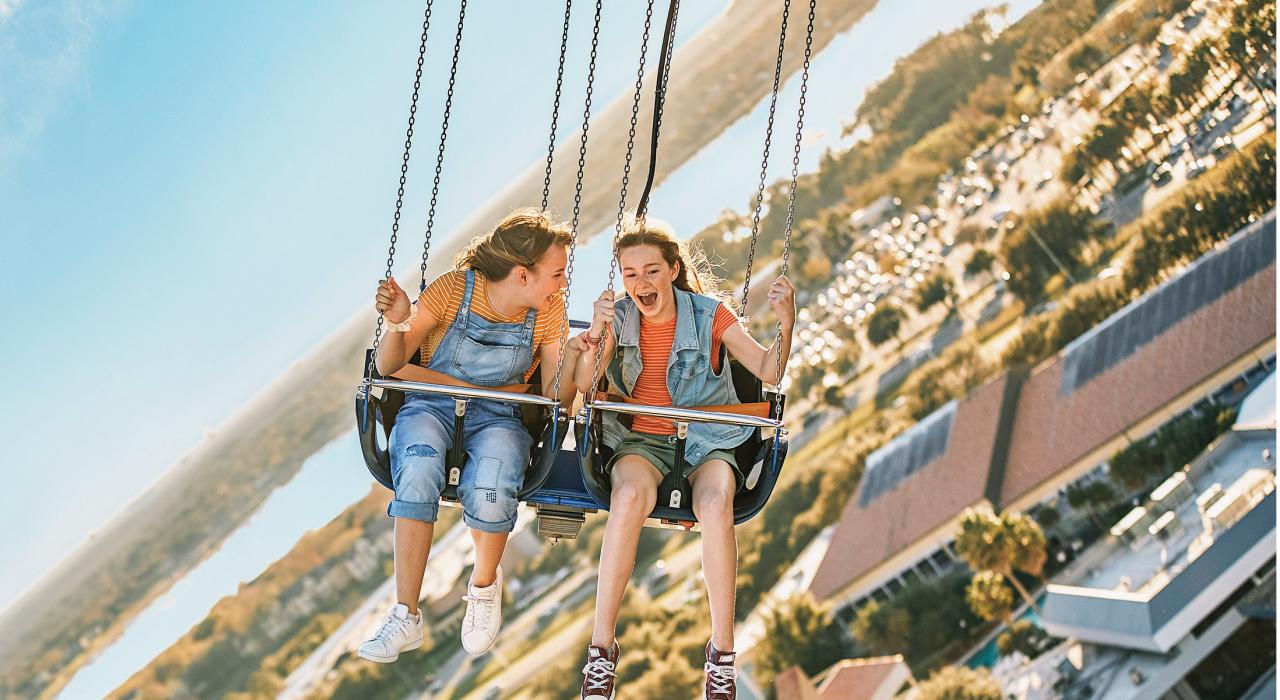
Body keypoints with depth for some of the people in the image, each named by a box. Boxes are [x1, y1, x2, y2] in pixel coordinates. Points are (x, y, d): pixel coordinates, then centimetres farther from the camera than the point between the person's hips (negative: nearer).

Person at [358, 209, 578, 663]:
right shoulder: (454, 289, -11)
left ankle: (484, 586, 0)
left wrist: (575, 359, -24)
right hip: (432, 406, -1)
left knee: (491, 490, -34)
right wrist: (397, 324, -28)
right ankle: (405, 618, -26)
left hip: (498, 417, 1)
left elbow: (555, 396, -5)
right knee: (418, 470, -36)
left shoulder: (547, 311, -3)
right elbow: (389, 367, -8)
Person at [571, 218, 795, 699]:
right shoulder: (619, 317, 6)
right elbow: (582, 386, -6)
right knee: (630, 497, -36)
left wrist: (786, 325, -21)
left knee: (715, 504, -35)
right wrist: (597, 333, -22)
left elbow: (769, 372, -4)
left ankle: (722, 650, -22)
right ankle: (601, 646, -29)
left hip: (705, 439, -1)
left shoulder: (709, 314, 1)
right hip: (640, 438, 1)